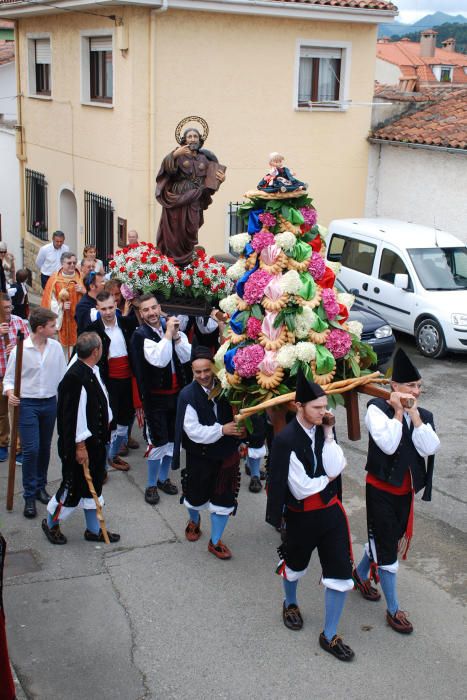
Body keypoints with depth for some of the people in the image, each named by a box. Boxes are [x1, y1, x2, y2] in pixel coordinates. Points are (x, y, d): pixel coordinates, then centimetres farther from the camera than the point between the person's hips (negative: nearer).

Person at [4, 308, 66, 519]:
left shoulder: (56, 347, -2)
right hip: (27, 404, -4)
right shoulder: (20, 350, -11)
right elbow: (9, 378, -2)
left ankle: (41, 486, 30)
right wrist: (10, 393, -22)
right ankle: (29, 496, 2)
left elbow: (62, 375, 7)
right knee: (31, 449, -8)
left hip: (50, 402, 4)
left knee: (45, 447, 13)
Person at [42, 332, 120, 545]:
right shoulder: (75, 377, -27)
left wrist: (104, 429, 20)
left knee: (93, 485, 19)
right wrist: (80, 446, -21)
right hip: (80, 444, -10)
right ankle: (51, 524, 28)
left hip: (96, 440, 10)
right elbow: (74, 415, -25)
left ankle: (94, 529, 32)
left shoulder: (92, 371, 3)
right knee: (73, 487, 6)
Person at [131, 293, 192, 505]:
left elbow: (186, 357, -6)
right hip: (155, 396, -5)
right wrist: (168, 334, -22)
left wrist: (176, 336, -18)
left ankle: (163, 478, 33)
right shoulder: (141, 335, -13)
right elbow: (159, 360, -25)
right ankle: (151, 485, 14)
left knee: (172, 439, 15)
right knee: (158, 442, -3)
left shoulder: (172, 326, 2)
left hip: (177, 393, 5)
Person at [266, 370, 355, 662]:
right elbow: (301, 489, -22)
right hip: (301, 515, -4)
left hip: (331, 511, 4)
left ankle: (330, 636, 19)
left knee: (341, 572, 2)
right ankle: (290, 604, 54)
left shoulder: (323, 429, -6)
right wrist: (327, 479, -9)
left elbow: (335, 468, -18)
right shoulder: (286, 440, -23)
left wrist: (328, 434, -19)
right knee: (296, 564, 22)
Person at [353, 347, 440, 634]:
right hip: (381, 490, -6)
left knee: (387, 540, 21)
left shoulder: (423, 416, 0)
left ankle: (361, 574, 49)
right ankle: (393, 610, 12)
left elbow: (430, 448, -18)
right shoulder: (377, 408, -15)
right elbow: (388, 444, -28)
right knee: (387, 547, 0)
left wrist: (413, 412, -19)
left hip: (406, 492, 6)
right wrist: (398, 412, -21)